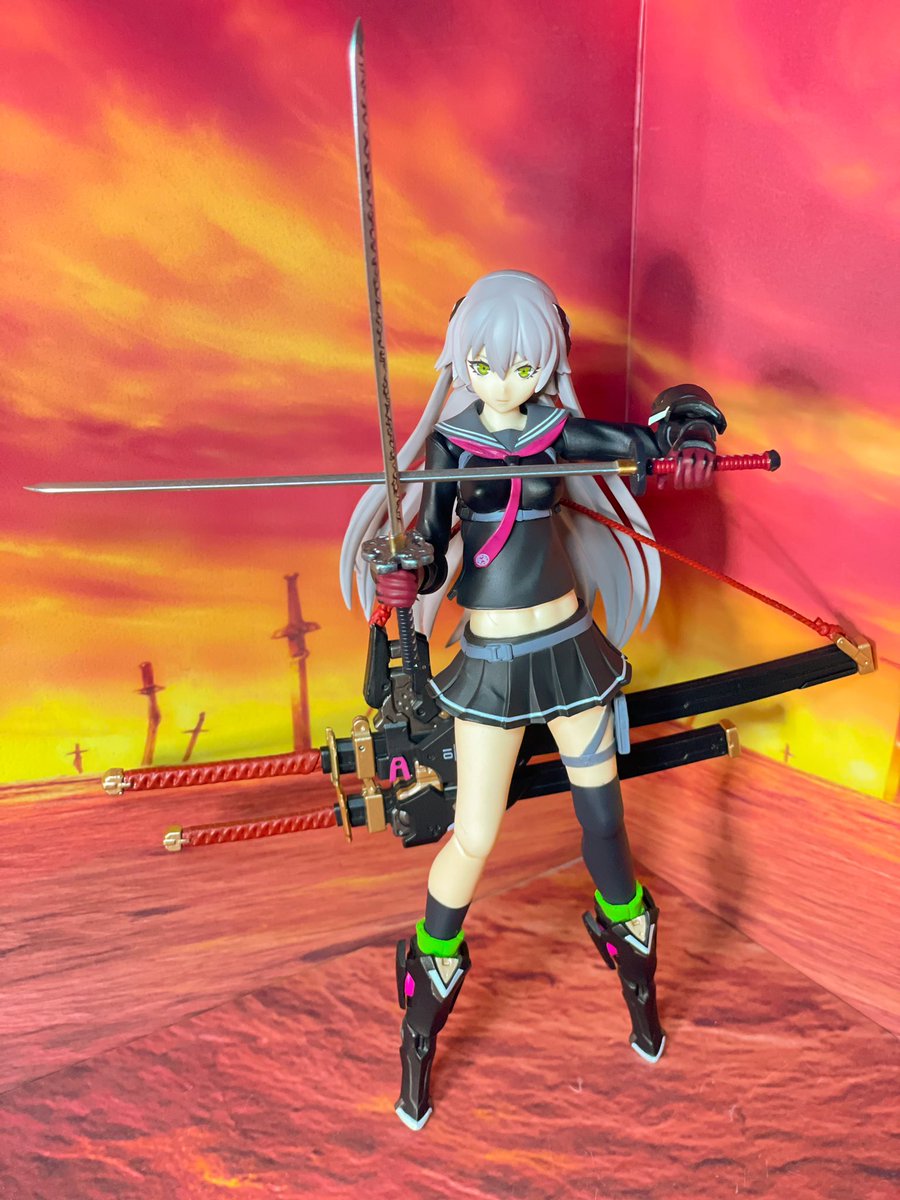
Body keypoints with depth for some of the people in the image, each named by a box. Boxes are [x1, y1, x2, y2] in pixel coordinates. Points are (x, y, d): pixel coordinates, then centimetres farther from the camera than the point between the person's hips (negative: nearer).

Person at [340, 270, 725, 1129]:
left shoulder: (561, 432, -2)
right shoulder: (449, 440, -4)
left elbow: (664, 432, 4)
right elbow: (431, 554, -7)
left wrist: (691, 436, -19)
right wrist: (404, 576, -29)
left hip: (569, 650, 2)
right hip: (490, 665, -2)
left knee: (603, 818, 14)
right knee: (473, 838, 1)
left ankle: (634, 970, 44)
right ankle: (424, 1011, 29)